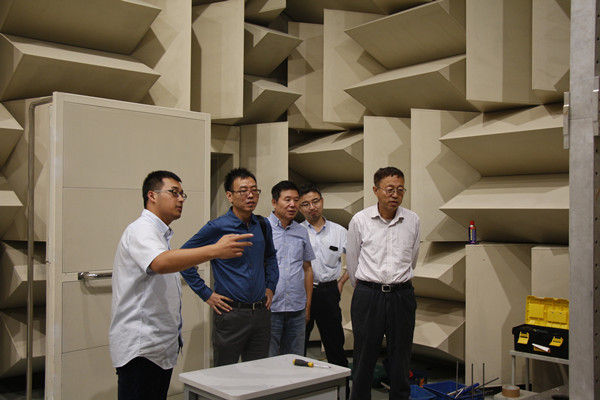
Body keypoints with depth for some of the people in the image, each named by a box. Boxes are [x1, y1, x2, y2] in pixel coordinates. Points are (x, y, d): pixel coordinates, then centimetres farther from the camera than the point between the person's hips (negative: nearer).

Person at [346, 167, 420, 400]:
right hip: (367, 296, -2)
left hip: (402, 296, 2)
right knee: (364, 358, 6)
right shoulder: (360, 220, -3)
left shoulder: (413, 221, 3)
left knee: (400, 360, 10)